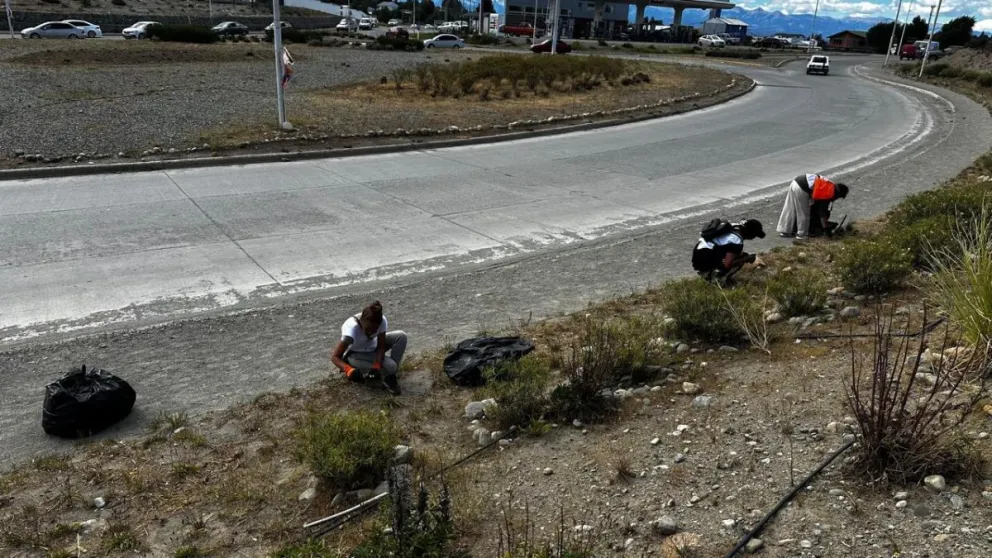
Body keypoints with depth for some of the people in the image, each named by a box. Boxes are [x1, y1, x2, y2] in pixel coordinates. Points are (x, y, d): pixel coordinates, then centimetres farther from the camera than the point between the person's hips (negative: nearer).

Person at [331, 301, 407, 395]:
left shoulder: (382, 321, -28)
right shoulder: (351, 328, -37)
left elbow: (381, 347, -19)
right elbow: (335, 357, -34)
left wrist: (376, 366, -38)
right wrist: (349, 369, -52)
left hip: (372, 348, 5)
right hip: (355, 355, -5)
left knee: (401, 336, -21)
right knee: (390, 366, -29)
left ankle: (390, 376, -11)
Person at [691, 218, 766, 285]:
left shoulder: (730, 227, 10)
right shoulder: (737, 240, -17)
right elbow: (727, 264, -18)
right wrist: (748, 258, -6)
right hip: (707, 268, -9)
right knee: (742, 257, -4)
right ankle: (723, 279, -3)